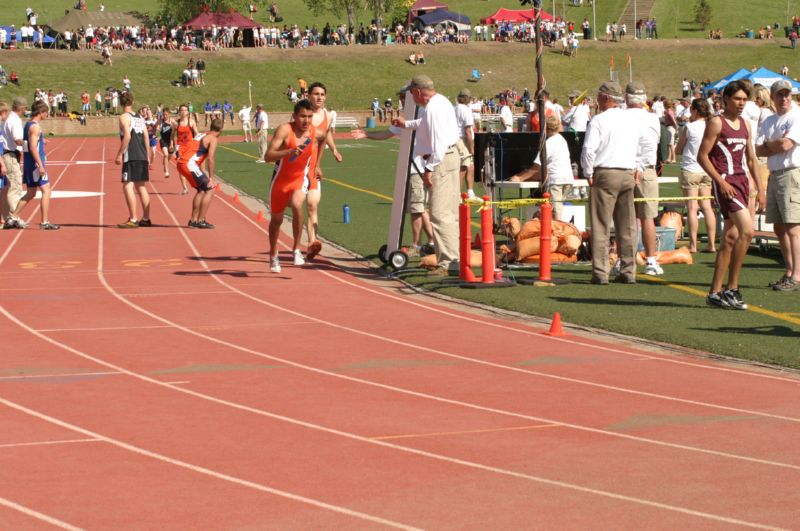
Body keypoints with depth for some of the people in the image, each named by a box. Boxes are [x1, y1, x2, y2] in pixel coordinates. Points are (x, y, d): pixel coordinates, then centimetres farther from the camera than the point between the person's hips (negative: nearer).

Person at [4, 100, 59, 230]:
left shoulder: (29, 125, 15)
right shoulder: (35, 127, -15)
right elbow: (33, 147, -22)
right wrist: (40, 165, -25)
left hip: (29, 165, 10)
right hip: (35, 164, -10)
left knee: (30, 194, 16)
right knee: (46, 190, -8)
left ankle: (12, 218, 17)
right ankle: (45, 222, -9)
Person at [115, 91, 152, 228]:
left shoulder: (124, 117, -6)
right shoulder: (140, 118, 15)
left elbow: (127, 136, -17)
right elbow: (146, 137, 13)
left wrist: (119, 155, -15)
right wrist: (147, 157, 17)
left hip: (131, 157, -8)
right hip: (143, 157, 8)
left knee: (128, 186, -6)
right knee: (141, 186, 15)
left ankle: (133, 220, -12)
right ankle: (146, 218, 17)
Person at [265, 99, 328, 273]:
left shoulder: (316, 133, -11)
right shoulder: (285, 130, -23)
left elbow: (325, 136, 17)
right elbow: (268, 156, -31)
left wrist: (315, 163, 21)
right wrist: (289, 151, -45)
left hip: (300, 178, 1)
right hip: (281, 179, -1)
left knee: (297, 205, -30)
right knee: (276, 219, 14)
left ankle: (296, 250, -18)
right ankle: (273, 255, 39)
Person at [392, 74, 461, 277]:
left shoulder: (433, 108, -18)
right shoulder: (441, 101, 16)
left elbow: (438, 141, -25)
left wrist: (429, 168, -23)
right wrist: (406, 124, 49)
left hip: (441, 161, -11)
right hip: (450, 156, 11)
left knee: (439, 213, -13)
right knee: (450, 212, 16)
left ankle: (448, 262, -16)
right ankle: (454, 258, 22)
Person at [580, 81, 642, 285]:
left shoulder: (599, 120, -9)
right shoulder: (632, 120, 9)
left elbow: (589, 149, -15)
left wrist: (588, 174, -5)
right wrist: (638, 169, 19)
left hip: (605, 174, -5)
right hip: (628, 174, 5)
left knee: (601, 225, -2)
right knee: (627, 227, 9)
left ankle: (600, 272, -5)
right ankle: (628, 271, 11)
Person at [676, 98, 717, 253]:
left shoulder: (690, 127, -11)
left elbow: (679, 149, 0)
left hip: (690, 169, -5)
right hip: (707, 171, 5)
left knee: (692, 208, -2)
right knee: (707, 207, 9)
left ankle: (693, 245, -3)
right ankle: (712, 244, 6)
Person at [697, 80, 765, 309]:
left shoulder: (745, 124, 17)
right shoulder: (716, 123, -6)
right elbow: (702, 156, -9)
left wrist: (760, 188, 16)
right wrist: (721, 181, -17)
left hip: (742, 182, 8)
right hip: (725, 183, -8)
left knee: (730, 239, 7)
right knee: (747, 230, -20)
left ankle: (715, 293, 11)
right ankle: (731, 289, -16)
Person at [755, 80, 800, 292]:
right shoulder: (769, 121, 17)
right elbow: (758, 150, 7)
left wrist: (768, 144, 1)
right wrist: (777, 147, -10)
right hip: (774, 176, 8)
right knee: (779, 229, 10)